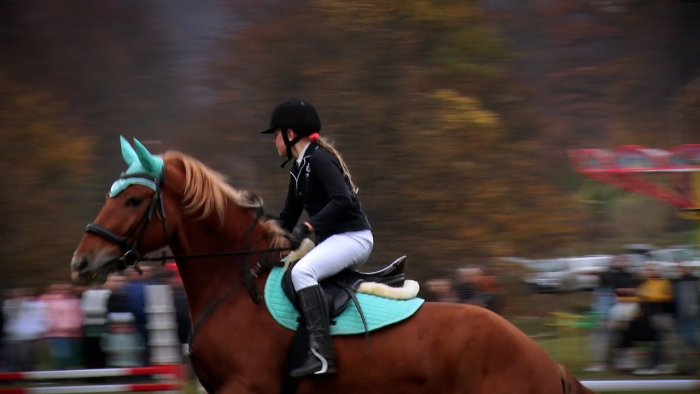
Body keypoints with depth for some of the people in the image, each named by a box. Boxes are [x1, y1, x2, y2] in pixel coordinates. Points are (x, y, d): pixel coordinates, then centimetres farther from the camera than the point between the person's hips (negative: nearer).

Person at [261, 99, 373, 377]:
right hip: (332, 239, 11)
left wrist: (307, 227, -30)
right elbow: (288, 218, 22)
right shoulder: (299, 170, 16)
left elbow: (342, 200, -26)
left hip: (353, 237, -11)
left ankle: (322, 354, -39)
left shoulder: (319, 159, -13)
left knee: (302, 271, -32)